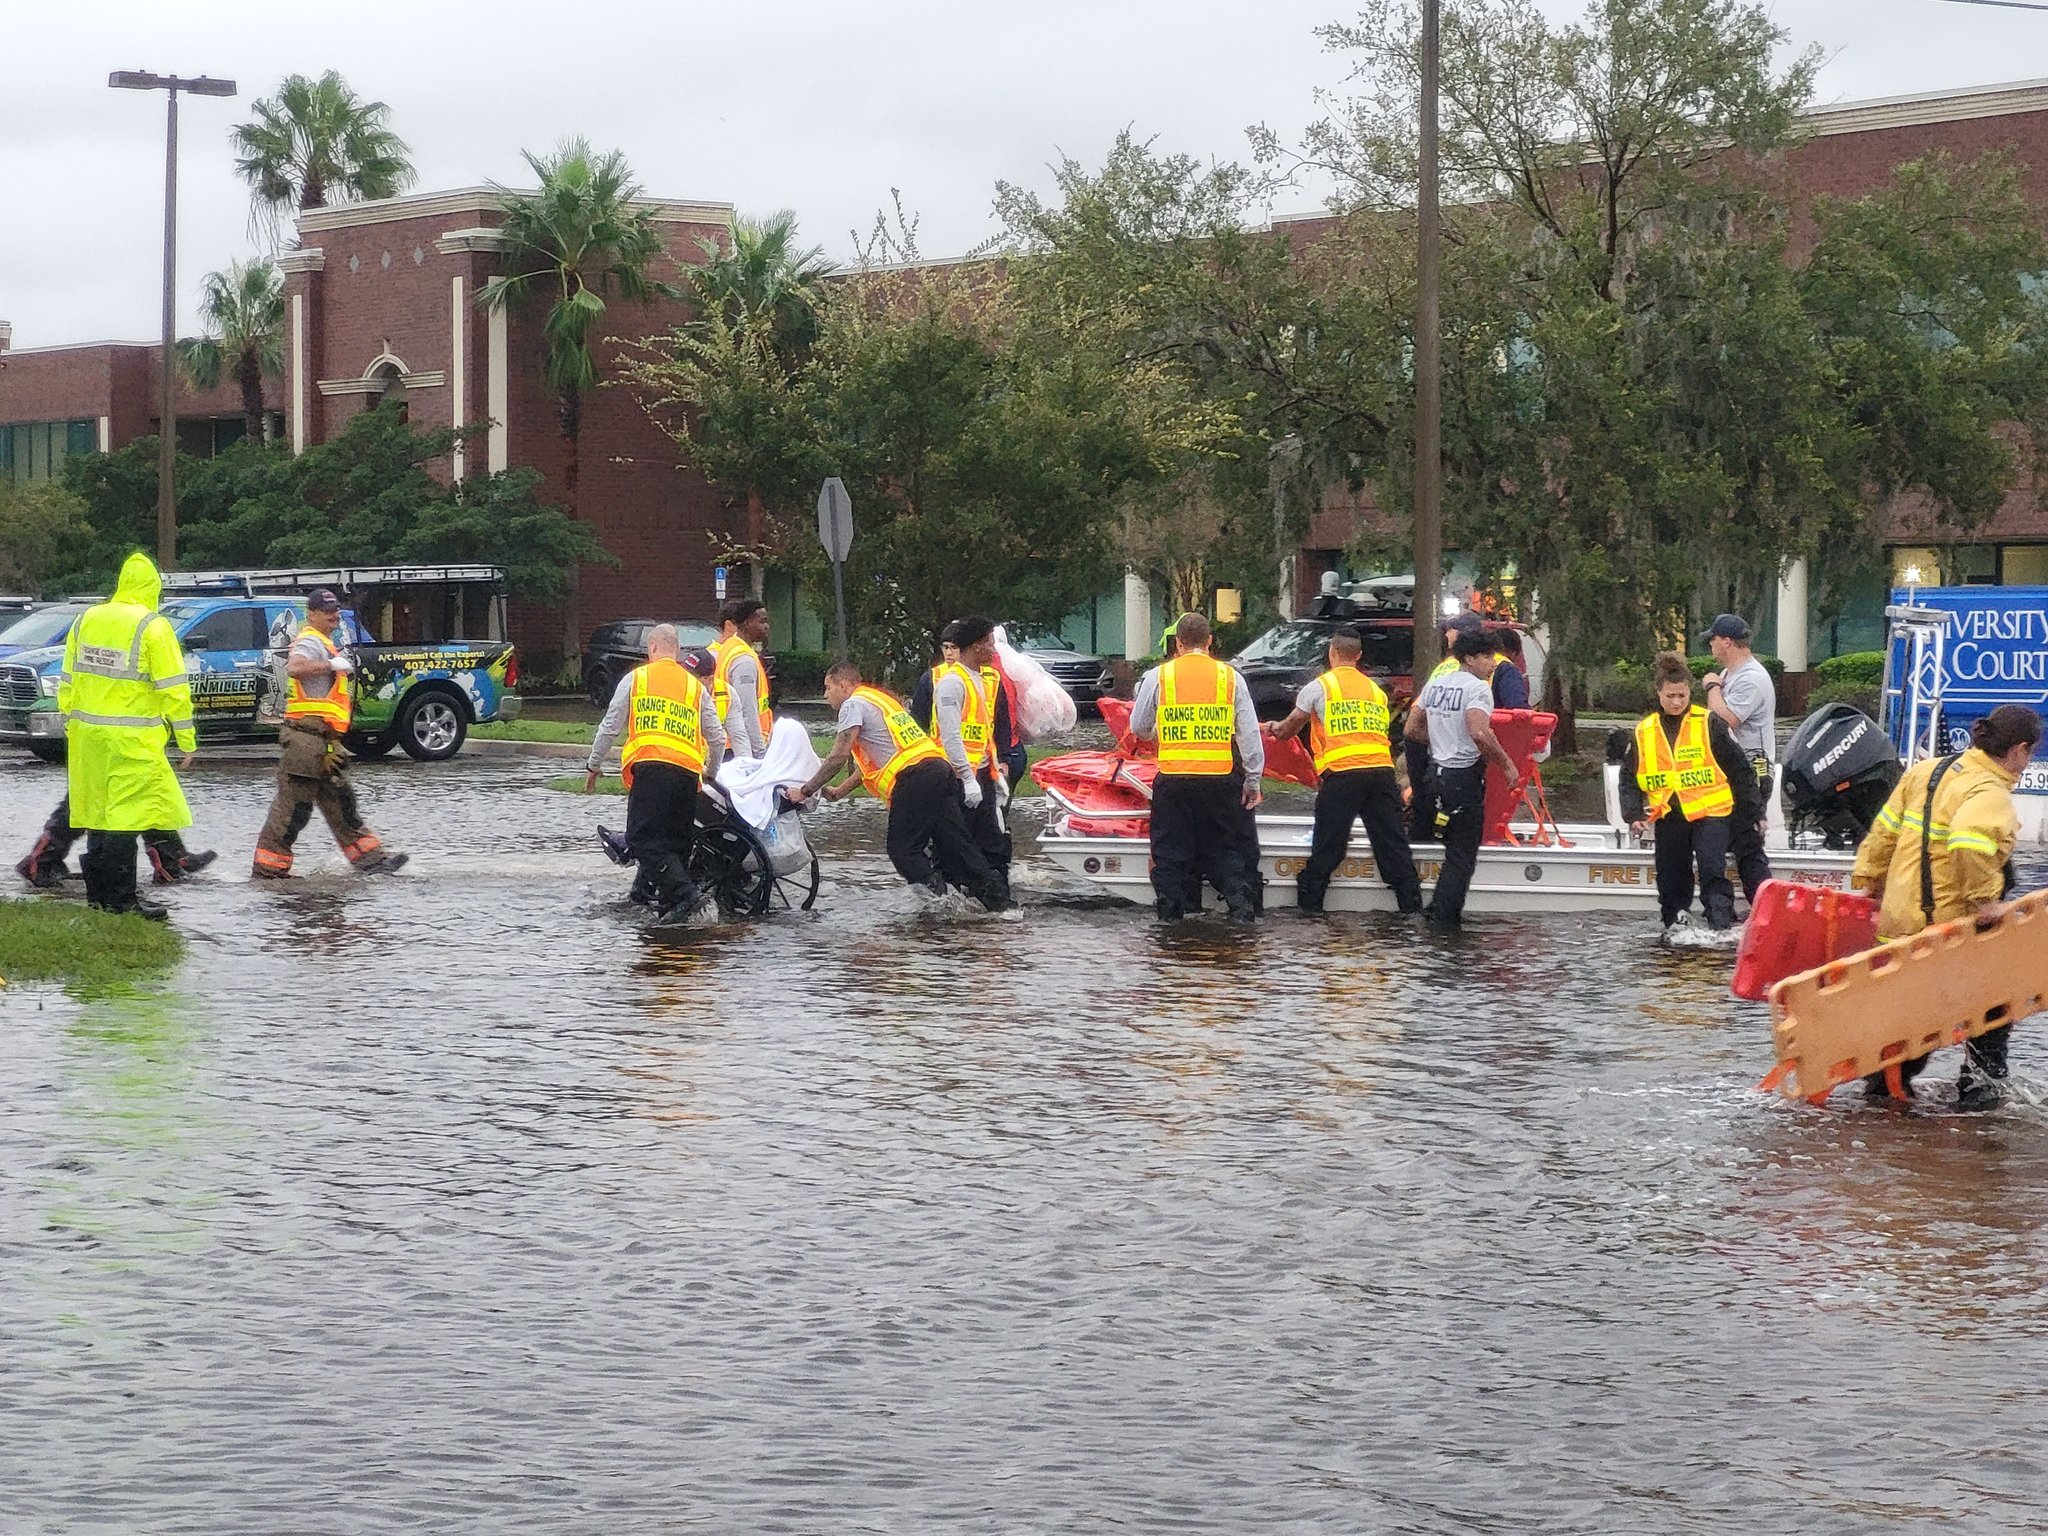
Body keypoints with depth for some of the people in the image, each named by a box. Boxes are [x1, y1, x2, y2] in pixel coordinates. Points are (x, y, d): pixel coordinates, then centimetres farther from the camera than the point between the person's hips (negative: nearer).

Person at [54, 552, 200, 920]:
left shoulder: (86, 620, 9)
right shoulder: (153, 628, -10)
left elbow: (67, 681, 14)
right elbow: (174, 689, -10)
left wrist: (69, 724, 22)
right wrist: (187, 742, -5)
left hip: (87, 736, 7)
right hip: (131, 739, -7)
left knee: (100, 811, 15)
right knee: (127, 817, -4)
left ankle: (97, 892, 20)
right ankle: (120, 899, -5)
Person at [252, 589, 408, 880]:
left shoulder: (324, 643, 23)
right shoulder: (310, 642, -11)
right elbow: (294, 668, -33)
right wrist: (331, 664, -34)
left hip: (324, 743, 11)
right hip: (309, 737, -11)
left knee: (341, 802, 12)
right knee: (293, 804, -8)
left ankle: (370, 858, 14)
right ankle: (268, 867, -4)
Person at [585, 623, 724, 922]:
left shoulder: (635, 679, 11)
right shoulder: (696, 686, 19)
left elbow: (610, 727, 11)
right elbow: (717, 738, 18)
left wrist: (593, 765, 22)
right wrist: (711, 774, 35)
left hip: (649, 766, -4)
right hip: (688, 771, 4)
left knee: (644, 838, -6)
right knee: (677, 840, 12)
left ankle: (684, 893, -21)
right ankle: (669, 904, 9)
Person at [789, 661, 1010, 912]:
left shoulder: (854, 705, 2)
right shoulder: (882, 699, 30)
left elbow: (839, 757, -7)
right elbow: (874, 760, 34)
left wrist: (805, 791, 0)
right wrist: (842, 790, 33)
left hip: (913, 778, -9)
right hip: (940, 768, 9)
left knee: (903, 850, 0)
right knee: (957, 844, 7)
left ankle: (935, 893, -13)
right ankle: (999, 902, 2)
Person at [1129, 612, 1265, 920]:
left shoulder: (1158, 676, 1)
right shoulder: (1230, 677, 2)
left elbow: (1138, 728, 10)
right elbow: (1249, 735, 1)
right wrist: (1253, 780, 7)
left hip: (1173, 777, 0)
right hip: (1221, 777, 0)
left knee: (1171, 849, 11)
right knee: (1232, 848, 10)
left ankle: (1171, 905, 10)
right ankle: (1241, 903, -4)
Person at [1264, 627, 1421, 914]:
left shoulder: (1320, 686, 7)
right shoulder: (1376, 689, 22)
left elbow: (1290, 726, 15)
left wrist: (1275, 729, 39)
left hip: (1342, 772, -4)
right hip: (1382, 769, 4)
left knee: (1327, 845, 2)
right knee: (1392, 841, 6)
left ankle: (1309, 903, 8)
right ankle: (1411, 903, 5)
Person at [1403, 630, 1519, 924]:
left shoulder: (1435, 685, 11)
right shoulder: (1477, 687, -13)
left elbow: (1412, 731, 15)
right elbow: (1479, 733, -28)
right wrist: (1507, 764, -19)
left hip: (1437, 771, 8)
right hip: (1465, 775, -8)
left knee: (1455, 848, 19)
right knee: (1463, 855, -2)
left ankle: (1439, 910, 21)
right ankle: (1444, 915, -5)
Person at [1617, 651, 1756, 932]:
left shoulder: (1709, 724, -3)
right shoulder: (1643, 732, 6)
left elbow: (1739, 767, 1)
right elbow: (1629, 778, 12)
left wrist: (1752, 811, 2)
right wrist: (1634, 814, -2)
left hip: (1709, 813, -4)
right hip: (1668, 818, 4)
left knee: (1713, 872, -18)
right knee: (1670, 880, 9)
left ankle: (1722, 928, -23)